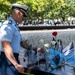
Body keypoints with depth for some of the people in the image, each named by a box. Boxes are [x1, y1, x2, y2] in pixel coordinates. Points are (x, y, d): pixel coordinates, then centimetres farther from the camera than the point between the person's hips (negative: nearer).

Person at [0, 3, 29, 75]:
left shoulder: (14, 26, 18)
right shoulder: (8, 26, -16)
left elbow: (22, 42, 27)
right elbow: (6, 47, -25)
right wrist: (16, 65, -30)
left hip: (13, 58, 11)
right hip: (8, 59, -11)